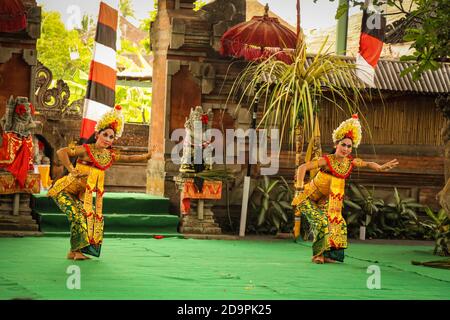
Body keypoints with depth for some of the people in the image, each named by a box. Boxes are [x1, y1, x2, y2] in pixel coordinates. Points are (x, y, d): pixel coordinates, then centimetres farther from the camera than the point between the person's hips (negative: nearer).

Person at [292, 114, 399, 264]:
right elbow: (303, 167, -29)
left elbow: (367, 164, 4)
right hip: (307, 199, -7)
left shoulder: (350, 162, -11)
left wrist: (381, 168, -13)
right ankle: (318, 254, -6)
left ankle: (328, 254, 14)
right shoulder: (327, 161, -27)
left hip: (323, 201, 7)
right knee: (321, 221, -21)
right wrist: (299, 186, -39)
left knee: (338, 223, 1)